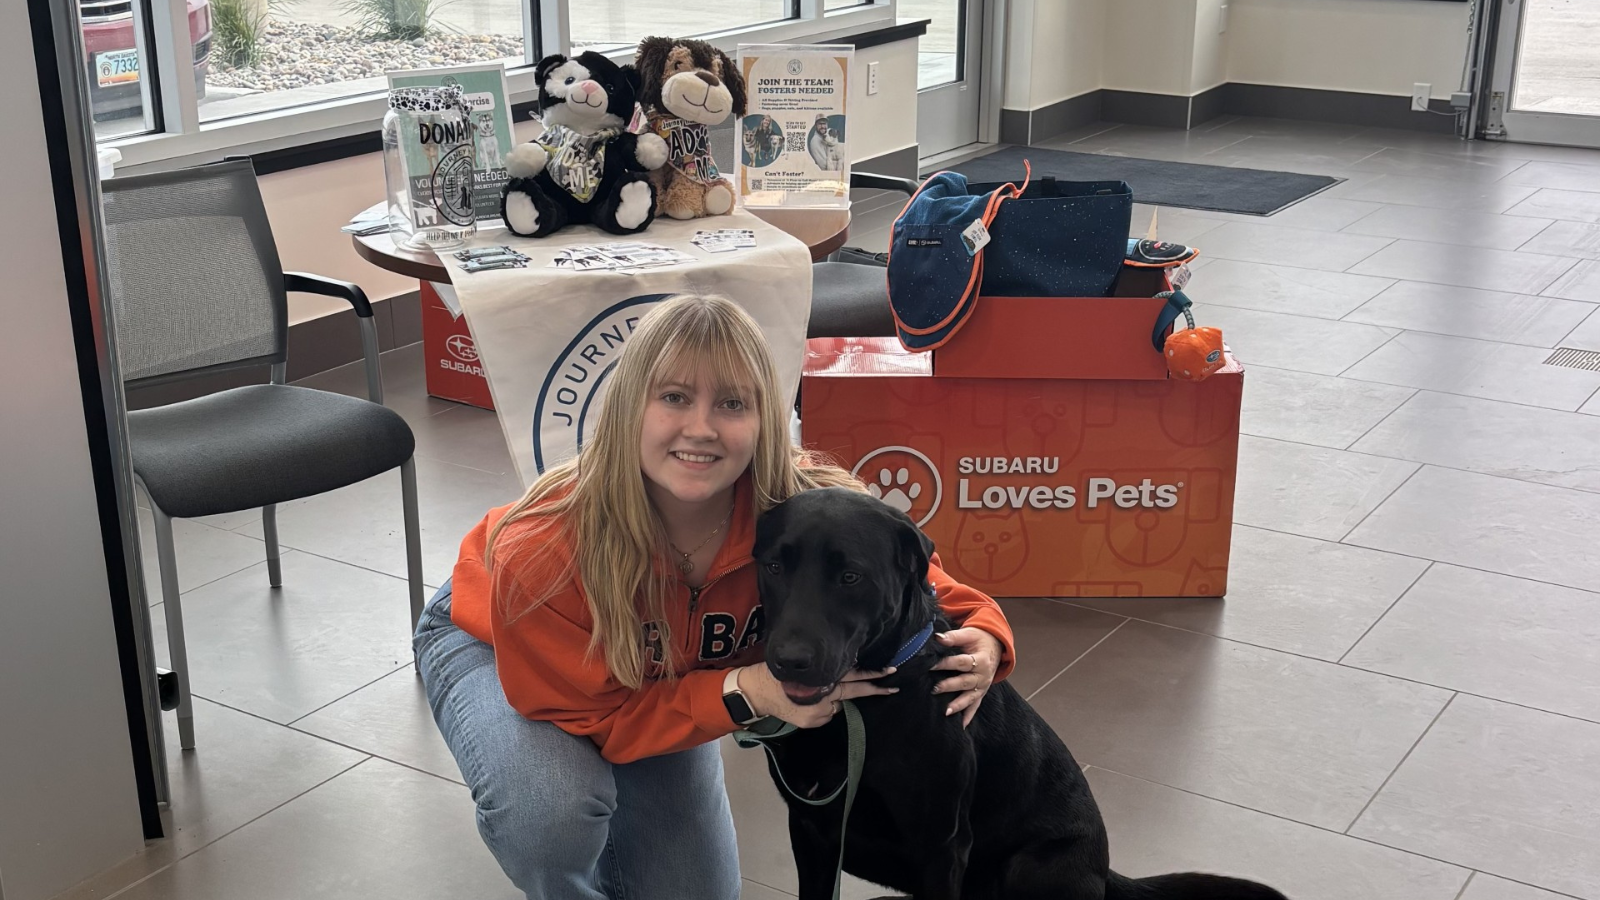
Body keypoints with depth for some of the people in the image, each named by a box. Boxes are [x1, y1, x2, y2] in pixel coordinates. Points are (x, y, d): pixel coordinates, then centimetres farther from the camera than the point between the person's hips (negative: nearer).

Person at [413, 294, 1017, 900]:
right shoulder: (543, 551, -42)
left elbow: (933, 594, -19)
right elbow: (596, 714, -30)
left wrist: (980, 645, -42)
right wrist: (747, 690, -43)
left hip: (657, 682, 3)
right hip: (493, 646, -3)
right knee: (551, 810, -33)